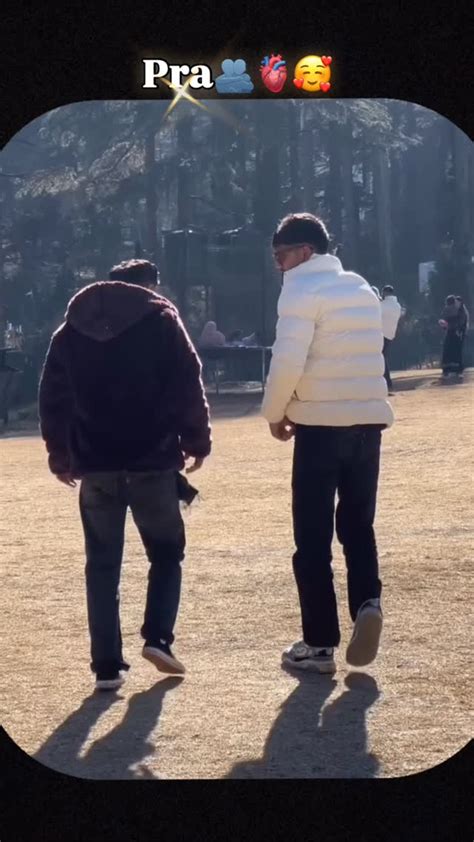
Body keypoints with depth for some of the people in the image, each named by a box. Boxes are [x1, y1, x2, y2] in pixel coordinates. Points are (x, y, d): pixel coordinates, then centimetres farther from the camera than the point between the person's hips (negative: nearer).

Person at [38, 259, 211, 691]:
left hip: (96, 465, 3)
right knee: (167, 552, 14)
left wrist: (60, 456, 19)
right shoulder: (160, 319, 1)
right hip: (153, 461, -2)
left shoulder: (72, 328, 11)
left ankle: (107, 664, 3)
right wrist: (197, 441, 5)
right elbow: (188, 386, -5)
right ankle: (157, 637, -3)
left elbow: (53, 397, 11)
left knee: (103, 566, 7)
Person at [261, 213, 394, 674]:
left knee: (313, 536, 2)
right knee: (358, 524, 16)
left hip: (322, 423, -6)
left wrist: (275, 413, -1)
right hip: (369, 419, 6)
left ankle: (320, 644, 4)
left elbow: (288, 362, -18)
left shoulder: (302, 290, -9)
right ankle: (367, 601, -10)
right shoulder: (362, 289, 15)